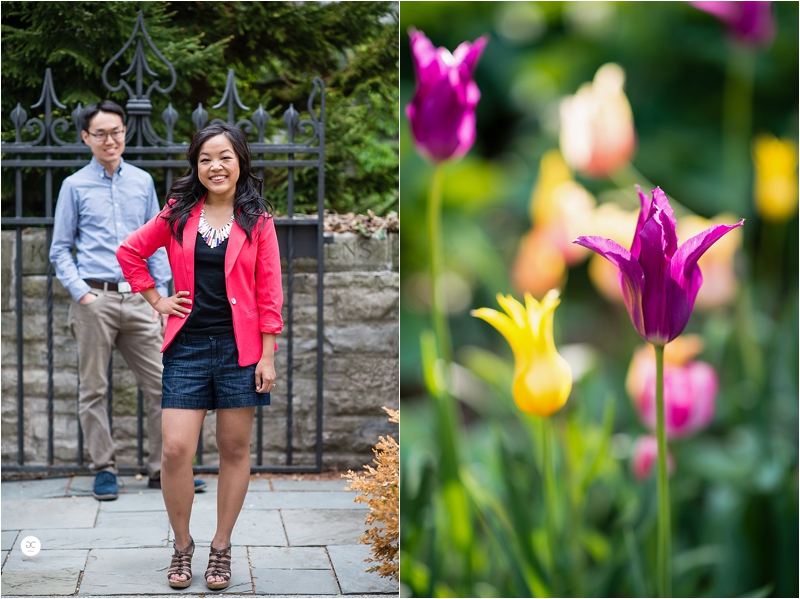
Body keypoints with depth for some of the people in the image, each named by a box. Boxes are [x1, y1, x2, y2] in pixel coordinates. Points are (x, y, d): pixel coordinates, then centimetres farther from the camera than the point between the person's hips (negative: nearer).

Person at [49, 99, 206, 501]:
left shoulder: (143, 182, 13)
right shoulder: (75, 186, 5)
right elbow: (60, 249, 5)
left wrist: (160, 296, 7)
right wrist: (81, 292, -8)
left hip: (137, 299, 3)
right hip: (95, 300, -2)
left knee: (160, 385, 0)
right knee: (94, 389, 1)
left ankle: (162, 468, 10)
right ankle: (104, 470, 11)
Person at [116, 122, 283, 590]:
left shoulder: (258, 220, 2)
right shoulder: (178, 215, 6)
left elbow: (269, 292, 0)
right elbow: (130, 252, 18)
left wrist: (268, 355, -5)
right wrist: (156, 299, 9)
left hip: (239, 347, -1)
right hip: (187, 346, 1)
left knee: (235, 449, 5)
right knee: (176, 450, -6)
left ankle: (222, 548, 19)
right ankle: (182, 545, 13)